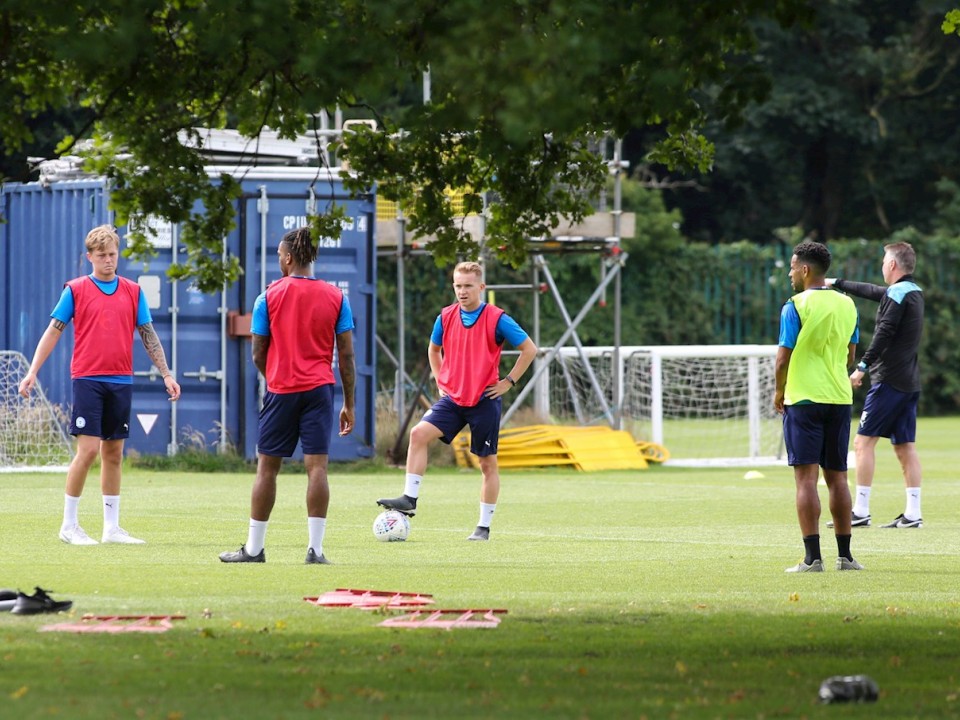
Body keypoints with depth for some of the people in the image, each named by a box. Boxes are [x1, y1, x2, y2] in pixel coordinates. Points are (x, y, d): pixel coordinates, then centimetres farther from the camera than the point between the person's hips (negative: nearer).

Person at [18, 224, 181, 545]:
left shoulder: (133, 292, 9)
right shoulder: (75, 290, 1)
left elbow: (148, 335, 13)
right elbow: (53, 332, 1)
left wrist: (167, 374, 8)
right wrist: (32, 371, -6)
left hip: (121, 381, 4)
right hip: (88, 378, -4)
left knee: (114, 453, 7)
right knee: (88, 449, -10)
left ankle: (112, 527, 12)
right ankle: (69, 525, -1)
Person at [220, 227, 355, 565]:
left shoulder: (269, 297, -1)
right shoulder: (336, 297, 3)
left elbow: (258, 354, 3)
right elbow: (346, 355, 3)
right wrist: (349, 404, 9)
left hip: (280, 391, -1)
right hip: (320, 389, 1)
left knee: (267, 467, 7)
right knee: (317, 466, -3)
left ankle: (254, 548, 12)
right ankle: (315, 549, -10)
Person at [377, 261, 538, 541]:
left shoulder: (497, 319, -9)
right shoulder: (446, 317, 3)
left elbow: (529, 349, -2)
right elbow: (434, 349, 23)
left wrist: (509, 381, -5)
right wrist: (440, 381, 11)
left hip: (485, 400, -3)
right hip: (453, 398, 3)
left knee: (488, 463, 3)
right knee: (419, 434, -17)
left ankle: (484, 526, 12)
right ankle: (409, 499, -16)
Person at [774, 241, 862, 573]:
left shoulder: (795, 307, -11)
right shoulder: (847, 305, 7)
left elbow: (783, 358, -10)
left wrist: (779, 392, 5)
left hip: (804, 398, -5)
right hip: (840, 397, 5)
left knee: (806, 477, -6)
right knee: (837, 477, 11)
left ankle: (812, 557, -11)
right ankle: (844, 555, 13)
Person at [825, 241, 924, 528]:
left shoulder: (898, 293, -12)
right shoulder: (914, 291, 16)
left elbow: (885, 333, -21)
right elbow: (873, 291, 30)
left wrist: (863, 366, -20)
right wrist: (837, 283, 40)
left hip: (889, 381, -9)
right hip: (910, 383, 9)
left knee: (863, 441, -5)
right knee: (905, 448, 7)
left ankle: (860, 512, -8)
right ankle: (913, 513, 2)